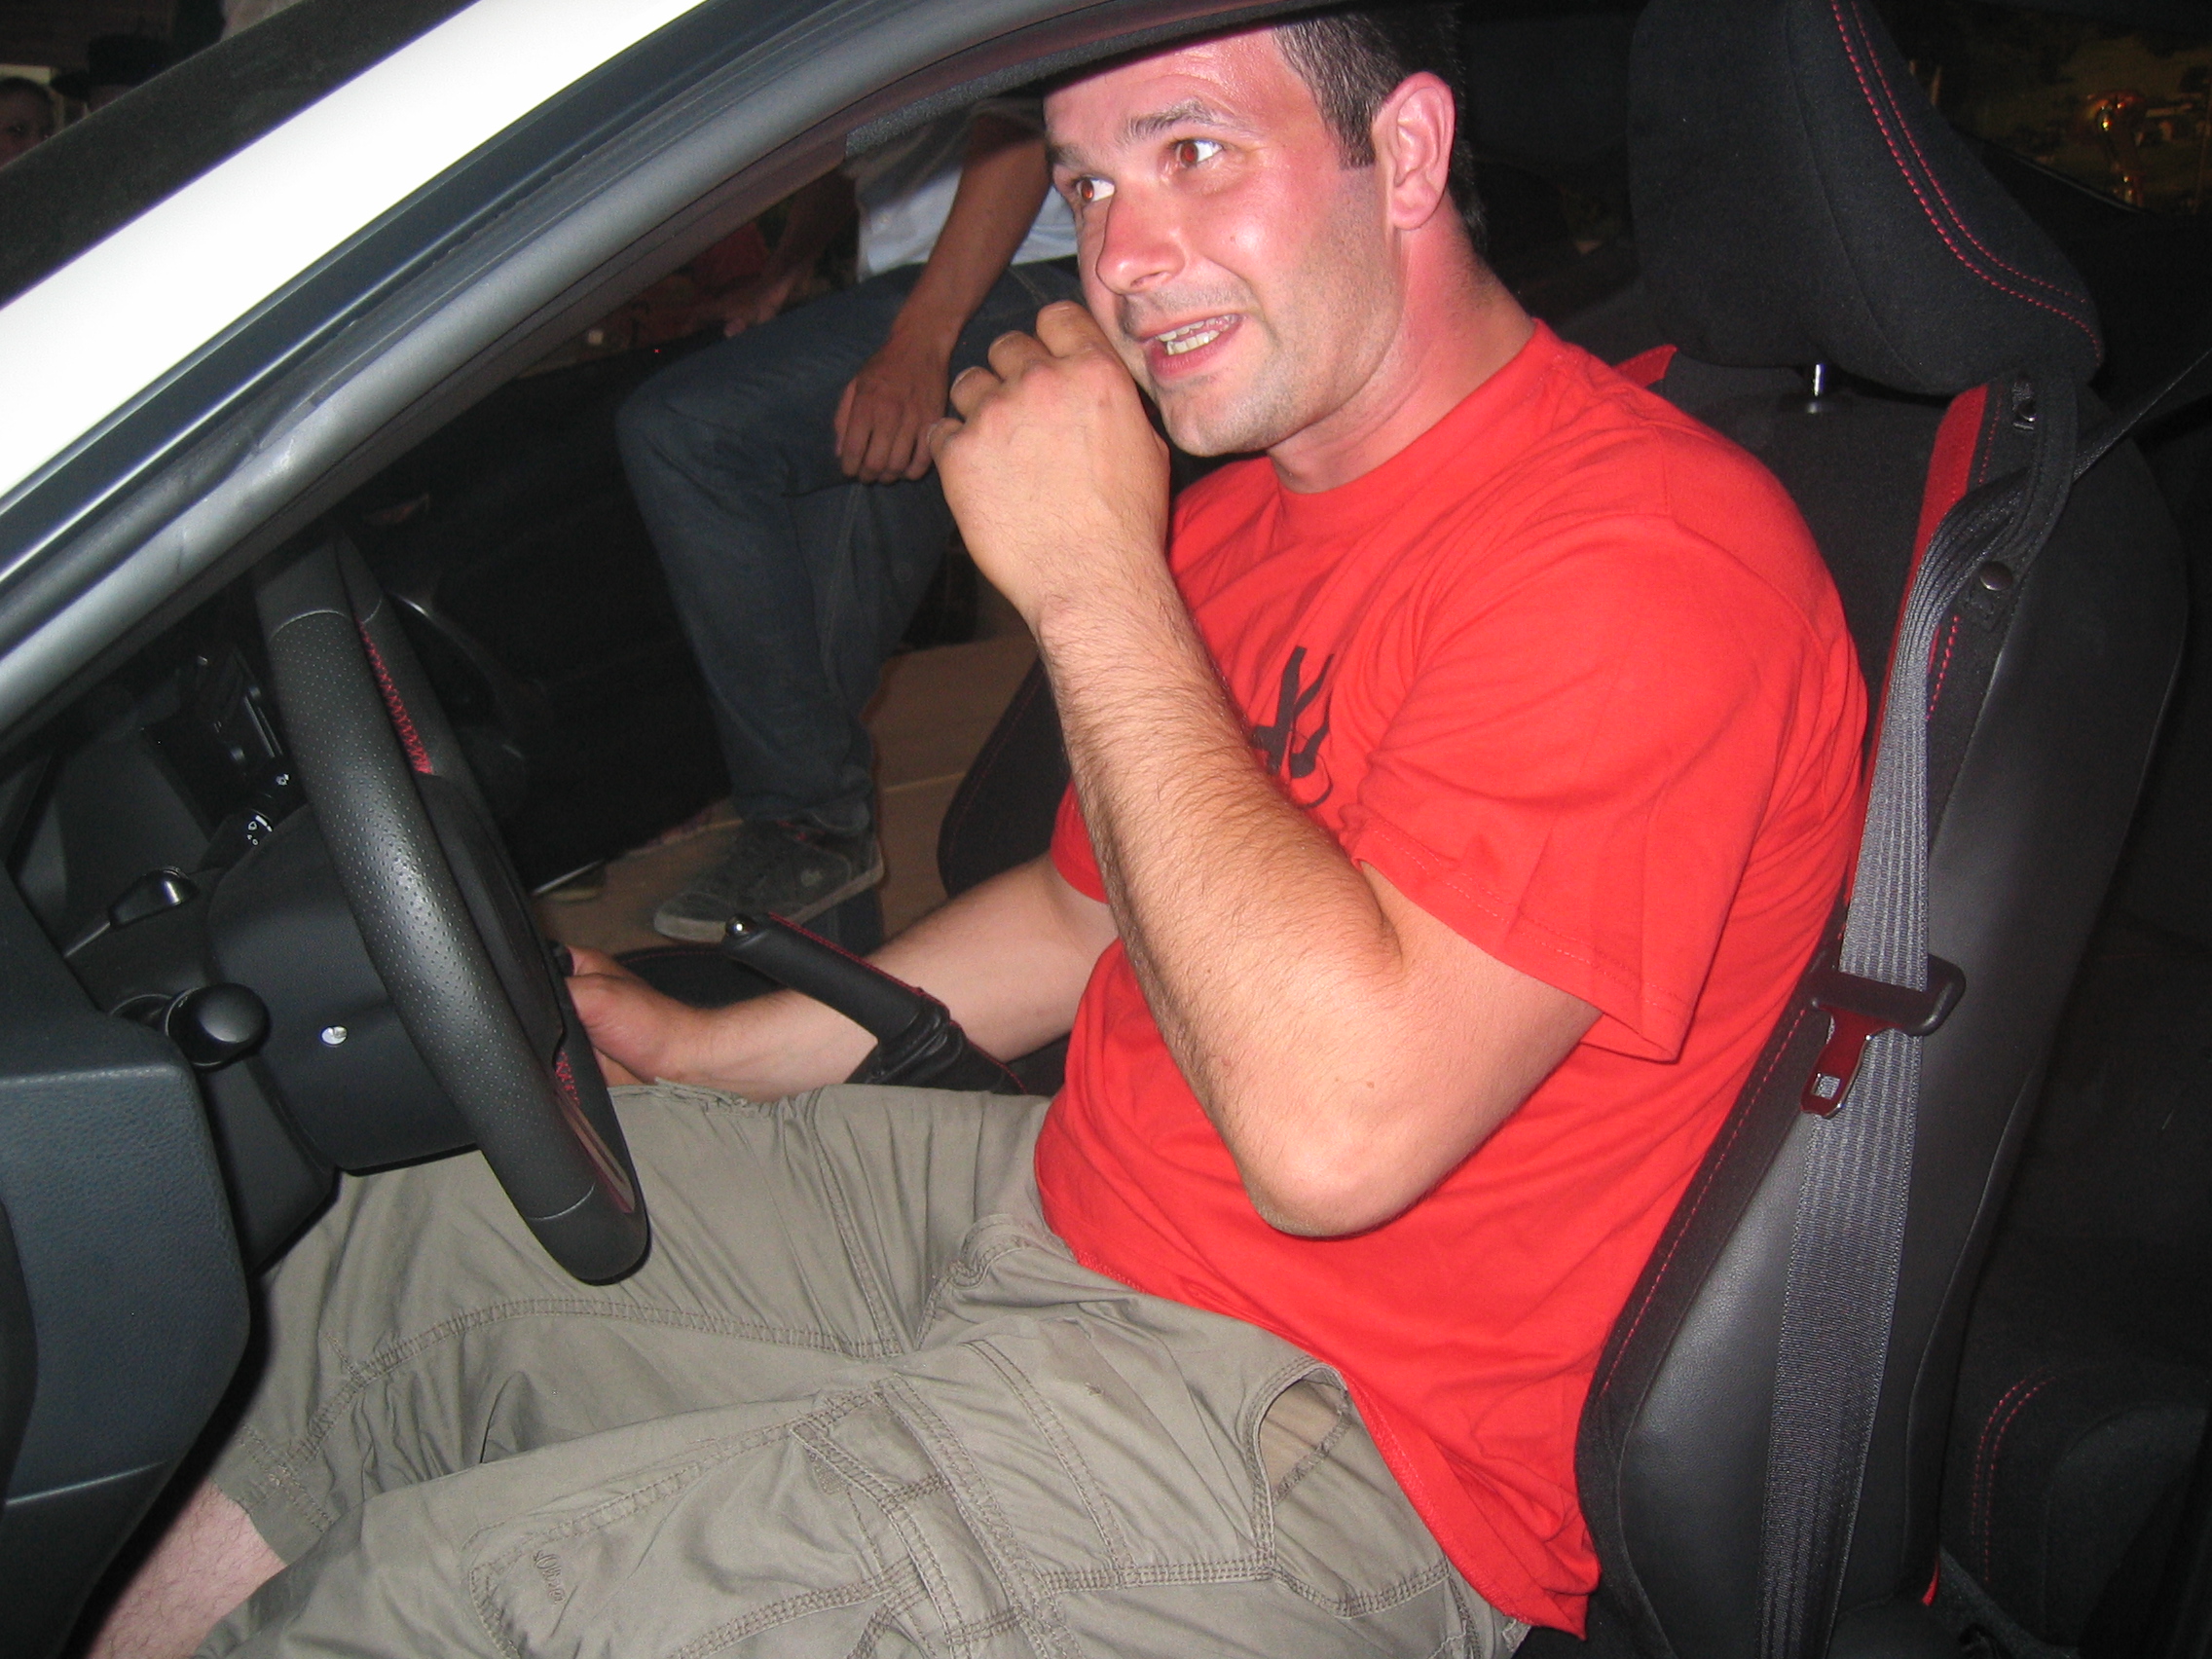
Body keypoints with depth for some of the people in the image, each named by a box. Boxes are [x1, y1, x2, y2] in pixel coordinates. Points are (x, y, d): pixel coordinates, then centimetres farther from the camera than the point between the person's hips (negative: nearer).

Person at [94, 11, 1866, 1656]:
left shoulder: (1651, 551, -22)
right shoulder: (1237, 512, 7)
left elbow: (1332, 1125, -31)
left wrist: (1092, 581, -25)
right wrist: (705, 1052, 14)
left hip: (1314, 1439, -8)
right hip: (1055, 1205, 9)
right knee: (415, 1232, 11)